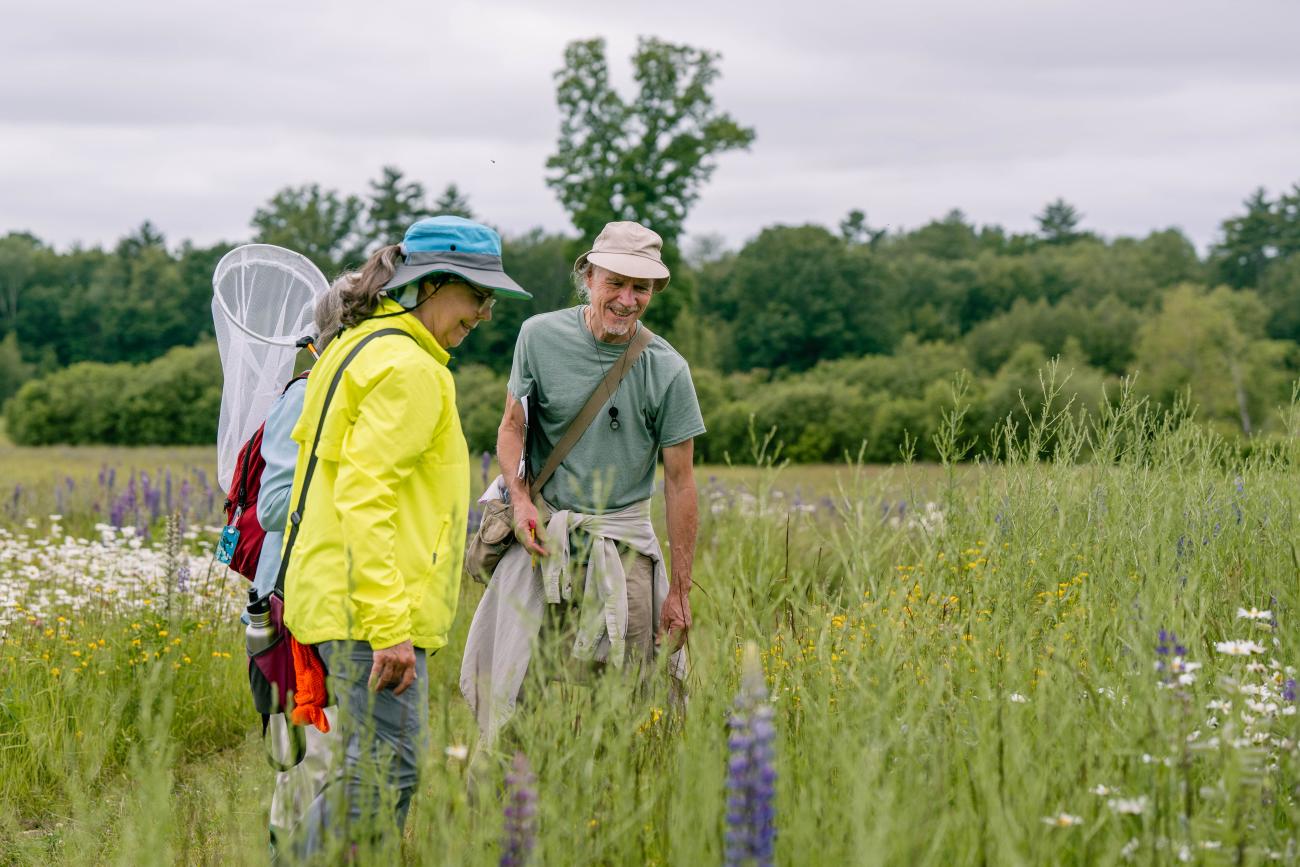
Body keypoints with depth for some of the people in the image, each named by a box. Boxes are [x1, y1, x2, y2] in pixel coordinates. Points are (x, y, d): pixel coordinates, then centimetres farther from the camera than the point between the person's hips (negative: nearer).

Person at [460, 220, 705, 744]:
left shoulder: (667, 370, -5)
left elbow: (679, 481, -1)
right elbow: (512, 425, 11)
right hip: (544, 525, 1)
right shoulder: (541, 336, -1)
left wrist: (680, 590, -2)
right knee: (517, 674, -5)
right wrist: (519, 497, -8)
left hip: (624, 538, -1)